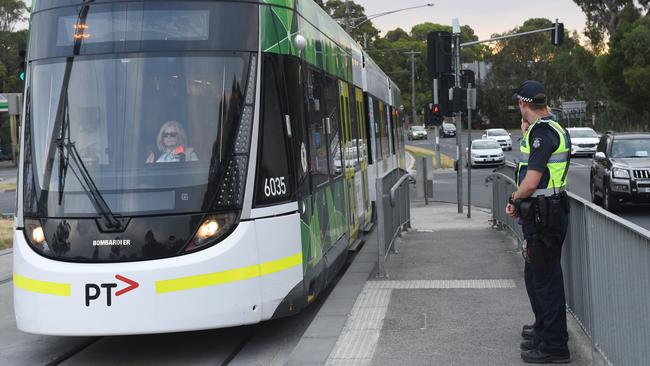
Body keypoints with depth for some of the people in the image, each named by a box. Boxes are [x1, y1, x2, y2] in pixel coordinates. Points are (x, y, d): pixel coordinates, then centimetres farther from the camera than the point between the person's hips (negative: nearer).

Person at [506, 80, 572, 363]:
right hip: (544, 214, 10)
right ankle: (543, 330, 36)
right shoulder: (548, 128, 14)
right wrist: (526, 131, 21)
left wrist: (514, 201, -7)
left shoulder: (542, 132, -19)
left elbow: (531, 182, -24)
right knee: (535, 276, 21)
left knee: (546, 279, -4)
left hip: (543, 216, -10)